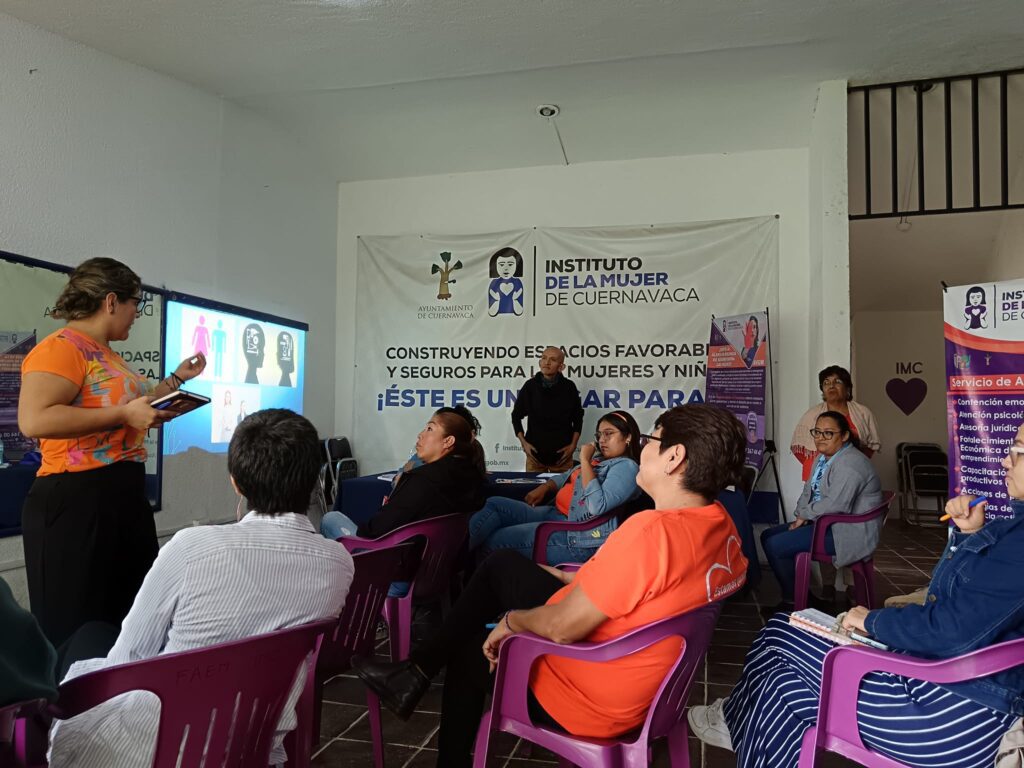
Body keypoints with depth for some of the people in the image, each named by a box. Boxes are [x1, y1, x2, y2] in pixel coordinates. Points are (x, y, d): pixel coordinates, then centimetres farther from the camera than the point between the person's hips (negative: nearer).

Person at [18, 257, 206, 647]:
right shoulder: (60, 347, -14)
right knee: (76, 632, 1)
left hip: (124, 498, 10)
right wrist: (125, 414, -25)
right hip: (76, 502, -10)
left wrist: (177, 378, 27)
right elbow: (33, 421, -27)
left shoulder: (106, 353, 15)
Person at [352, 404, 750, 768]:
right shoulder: (721, 525, -6)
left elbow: (562, 628, -27)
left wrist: (511, 621, -7)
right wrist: (582, 582, 10)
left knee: (474, 649, 19)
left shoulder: (651, 530, -34)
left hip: (587, 698, -8)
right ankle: (416, 671, 20)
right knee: (501, 565, 11)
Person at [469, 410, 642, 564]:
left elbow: (597, 506, -24)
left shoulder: (626, 466, -10)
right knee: (494, 504, -4)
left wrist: (585, 461, -18)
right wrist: (543, 488, 12)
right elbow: (568, 476, 32)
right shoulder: (599, 459, 18)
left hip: (577, 536, -9)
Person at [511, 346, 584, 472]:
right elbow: (516, 416, 6)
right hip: (535, 453, 0)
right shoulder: (530, 386, -5)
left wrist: (573, 445, 0)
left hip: (562, 454, 0)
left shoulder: (569, 387, -5)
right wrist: (523, 442, -1)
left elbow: (578, 418, 6)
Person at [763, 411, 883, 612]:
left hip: (850, 531, -11)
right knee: (767, 535, 6)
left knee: (776, 545, -17)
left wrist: (804, 515, -15)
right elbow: (808, 492, 15)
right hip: (825, 522, 11)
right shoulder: (823, 458, 11)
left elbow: (835, 504, -30)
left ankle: (794, 600, 3)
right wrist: (801, 517, -3)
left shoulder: (850, 464, -22)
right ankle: (794, 594, 13)